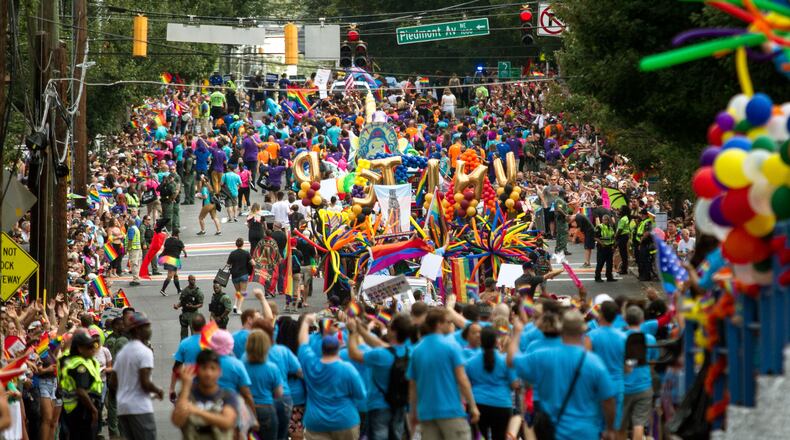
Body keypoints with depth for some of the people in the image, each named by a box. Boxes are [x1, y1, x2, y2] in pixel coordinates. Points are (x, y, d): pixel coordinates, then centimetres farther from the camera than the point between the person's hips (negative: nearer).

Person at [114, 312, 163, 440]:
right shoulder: (145, 352, -12)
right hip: (140, 408, -8)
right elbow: (145, 383, -19)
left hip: (122, 407, 8)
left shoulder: (122, 352, 15)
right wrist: (158, 391, -1)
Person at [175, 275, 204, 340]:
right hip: (184, 313, 5)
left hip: (193, 313, -4)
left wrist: (193, 306, -24)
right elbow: (181, 302, 14)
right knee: (184, 332, 12)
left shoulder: (198, 291, -6)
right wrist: (177, 305, -7)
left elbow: (201, 304, -7)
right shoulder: (184, 291, 7)